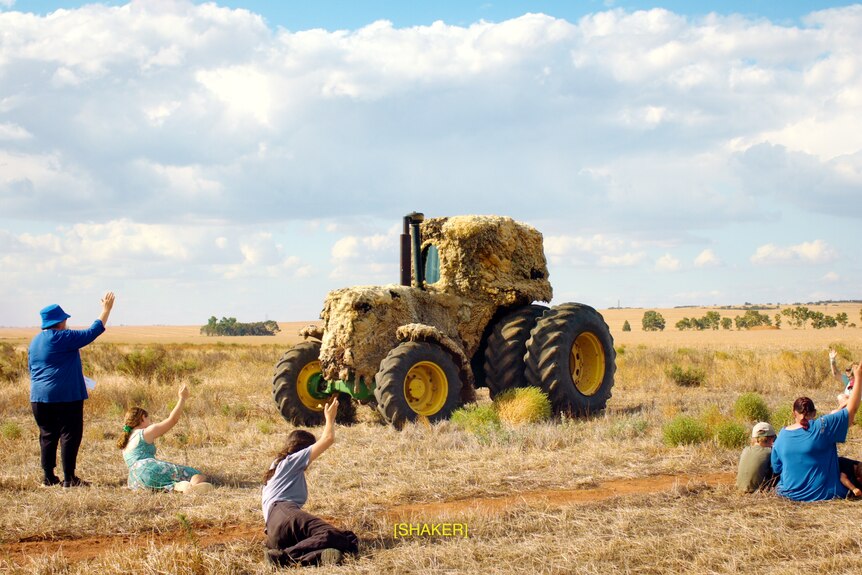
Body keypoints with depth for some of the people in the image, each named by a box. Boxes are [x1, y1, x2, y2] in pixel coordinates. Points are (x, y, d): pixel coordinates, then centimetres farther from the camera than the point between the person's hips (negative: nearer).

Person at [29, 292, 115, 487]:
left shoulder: (35, 341, 13)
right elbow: (92, 332, -10)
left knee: (47, 436, 12)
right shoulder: (63, 338, -12)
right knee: (70, 435, -3)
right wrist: (106, 310, -2)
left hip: (39, 398, 8)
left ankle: (48, 476, 14)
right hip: (66, 397, -8)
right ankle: (69, 478, -4)